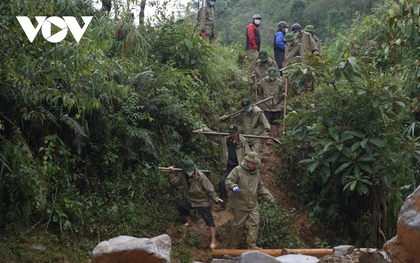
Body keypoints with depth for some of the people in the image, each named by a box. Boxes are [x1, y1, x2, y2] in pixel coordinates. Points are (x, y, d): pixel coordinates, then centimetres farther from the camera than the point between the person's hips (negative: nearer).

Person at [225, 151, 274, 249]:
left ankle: (252, 245, 3)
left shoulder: (257, 172, 13)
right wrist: (234, 187, -34)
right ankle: (234, 246, 17)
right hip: (240, 205, -5)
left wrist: (269, 197, 13)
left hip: (253, 205, 5)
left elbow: (260, 187, 22)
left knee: (254, 223, -3)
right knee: (238, 225, 3)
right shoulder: (238, 170, -7)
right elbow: (228, 181, -12)